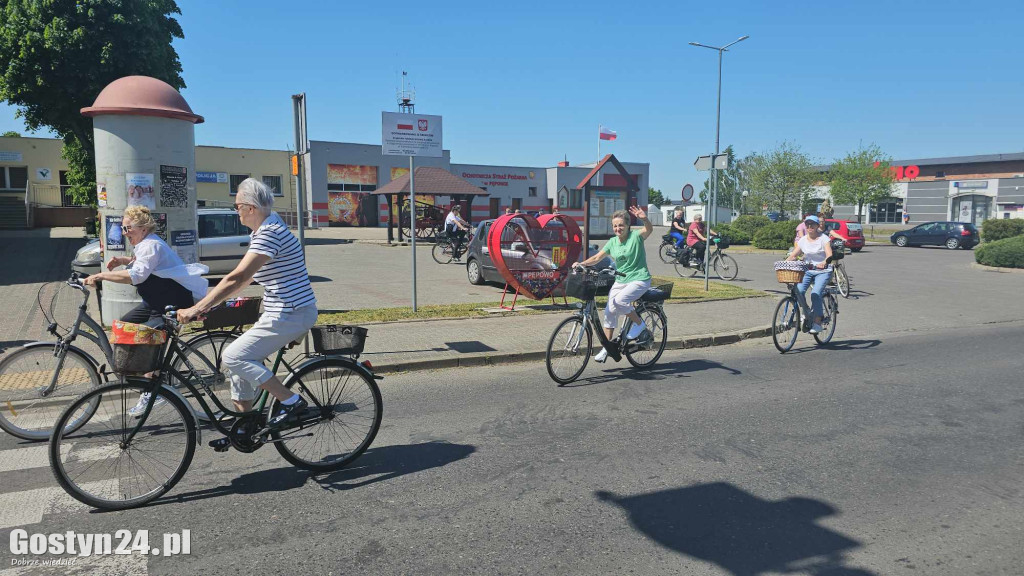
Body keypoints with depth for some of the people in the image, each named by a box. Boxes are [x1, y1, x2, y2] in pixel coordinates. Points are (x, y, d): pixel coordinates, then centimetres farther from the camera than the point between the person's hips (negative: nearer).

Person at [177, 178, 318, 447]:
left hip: (290, 314, -10)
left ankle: (292, 401, -5)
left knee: (235, 357, -10)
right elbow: (245, 279, 18)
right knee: (242, 358, 12)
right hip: (284, 312, 10)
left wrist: (197, 309, -24)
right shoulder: (262, 231, 15)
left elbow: (238, 278, -25)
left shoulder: (270, 233, -18)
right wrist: (207, 303, 14)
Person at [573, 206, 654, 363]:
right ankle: (606, 348, 11)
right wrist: (581, 264, -15)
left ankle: (640, 325, -5)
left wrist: (644, 219, -48)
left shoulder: (635, 236, -7)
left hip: (639, 279, -6)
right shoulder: (612, 242, 6)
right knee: (610, 311, -2)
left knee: (619, 300, -30)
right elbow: (597, 257, 1)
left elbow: (649, 229, -26)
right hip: (620, 280, 6)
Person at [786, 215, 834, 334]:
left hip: (823, 271, -4)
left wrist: (824, 263, -42)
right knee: (798, 290, -21)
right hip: (807, 270, 4)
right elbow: (793, 255, 4)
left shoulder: (823, 238, -7)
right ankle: (806, 311, 5)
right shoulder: (803, 240, 6)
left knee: (815, 294, -23)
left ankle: (817, 323, -14)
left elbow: (829, 254, -20)